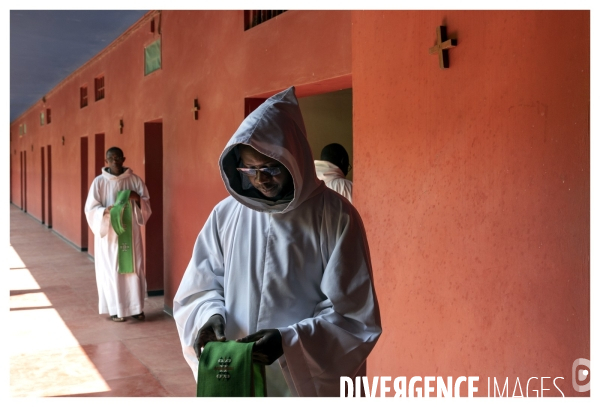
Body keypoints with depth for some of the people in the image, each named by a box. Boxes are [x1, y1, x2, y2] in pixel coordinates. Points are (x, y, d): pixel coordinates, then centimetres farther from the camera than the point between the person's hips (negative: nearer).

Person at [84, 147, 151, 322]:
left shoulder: (135, 180, 3)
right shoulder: (99, 182, -2)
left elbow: (147, 204, 6)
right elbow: (90, 209, -5)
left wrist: (137, 198, -16)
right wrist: (106, 211, -24)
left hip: (130, 231, 2)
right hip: (109, 232, -2)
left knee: (134, 268, 3)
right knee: (111, 270, 1)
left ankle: (136, 307, 13)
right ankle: (115, 309, 10)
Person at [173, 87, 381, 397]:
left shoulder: (337, 218, -12)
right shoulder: (225, 214, -1)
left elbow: (356, 317, -12)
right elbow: (199, 288, 7)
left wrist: (289, 341, -23)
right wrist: (211, 316, -14)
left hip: (304, 383, -3)